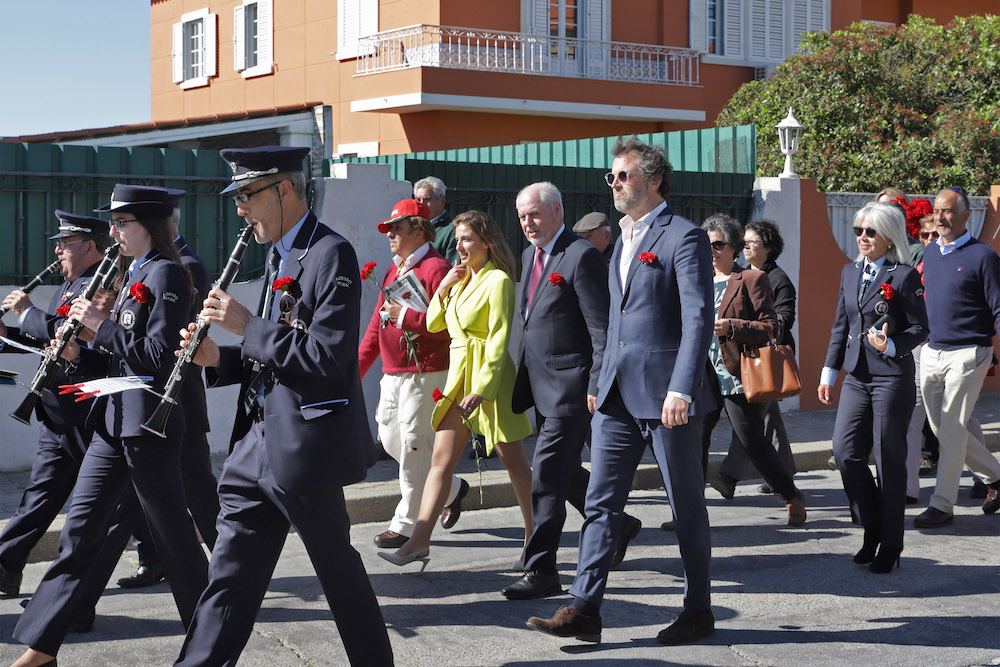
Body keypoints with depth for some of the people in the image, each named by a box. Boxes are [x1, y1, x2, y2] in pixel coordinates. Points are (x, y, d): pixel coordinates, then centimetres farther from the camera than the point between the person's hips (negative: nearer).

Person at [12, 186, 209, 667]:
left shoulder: (165, 273, -10)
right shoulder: (131, 274, 17)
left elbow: (158, 356, -18)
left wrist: (102, 324, -15)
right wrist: (78, 354, 3)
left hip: (148, 423, -9)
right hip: (114, 420, 9)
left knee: (171, 532, 2)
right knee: (81, 529, 7)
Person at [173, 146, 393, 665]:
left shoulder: (332, 255, -13)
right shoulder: (279, 255, 16)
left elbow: (327, 357, -22)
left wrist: (247, 325, -17)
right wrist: (220, 358, 4)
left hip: (305, 447, -8)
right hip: (260, 443, 8)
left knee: (339, 572, 6)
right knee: (230, 577, 7)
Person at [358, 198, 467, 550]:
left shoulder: (436, 268, -13)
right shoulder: (396, 268, 16)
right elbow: (378, 322, 20)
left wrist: (406, 317, -20)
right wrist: (359, 364, 16)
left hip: (425, 374, -10)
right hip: (393, 373, 10)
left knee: (413, 445, -4)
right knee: (390, 438, 13)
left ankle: (406, 525, 6)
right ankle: (451, 488, 28)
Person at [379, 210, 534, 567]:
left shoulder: (498, 281, -10)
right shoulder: (462, 279, 14)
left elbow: (498, 340, -15)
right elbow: (433, 323, 18)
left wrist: (481, 389, -20)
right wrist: (444, 286, 3)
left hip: (490, 378, -8)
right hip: (457, 376, 8)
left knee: (514, 462, 3)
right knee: (441, 461, 1)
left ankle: (535, 535, 16)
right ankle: (419, 541, -1)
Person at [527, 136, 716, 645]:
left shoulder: (684, 238, -10)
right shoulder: (623, 240, 17)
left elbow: (698, 319, -18)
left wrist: (681, 389, -26)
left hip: (666, 396, -8)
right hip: (618, 394, 8)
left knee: (687, 507, 6)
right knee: (600, 503, 3)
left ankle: (698, 611, 18)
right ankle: (584, 610, 5)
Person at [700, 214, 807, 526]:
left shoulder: (752, 279, -2)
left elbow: (770, 327, -9)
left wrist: (731, 328, -21)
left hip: (738, 377, -6)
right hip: (705, 375, 6)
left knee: (754, 444, -1)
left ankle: (792, 498, 19)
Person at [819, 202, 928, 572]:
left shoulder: (904, 276, -6)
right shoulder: (850, 272, 13)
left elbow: (920, 328, -5)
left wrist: (891, 346, -22)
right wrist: (829, 371, 16)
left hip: (892, 378, -5)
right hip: (857, 378, 6)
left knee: (889, 460, 1)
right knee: (845, 452, -4)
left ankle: (890, 545, 14)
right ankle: (871, 529, 16)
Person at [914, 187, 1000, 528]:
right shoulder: (930, 253, 11)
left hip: (967, 353, -7)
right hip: (931, 352, 7)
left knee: (952, 428, -6)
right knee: (940, 427, 12)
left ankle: (942, 505, 1)